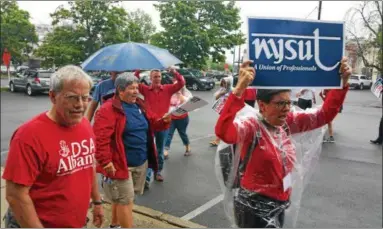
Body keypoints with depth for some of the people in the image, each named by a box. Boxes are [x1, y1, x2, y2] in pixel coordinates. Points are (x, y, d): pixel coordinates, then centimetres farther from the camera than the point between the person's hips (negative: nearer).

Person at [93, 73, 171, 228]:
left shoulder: (139, 106, 9)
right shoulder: (109, 109, -16)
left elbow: (153, 124, 15)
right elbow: (99, 138, -22)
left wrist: (164, 121, -6)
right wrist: (105, 161, -24)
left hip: (141, 162, 8)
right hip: (121, 164, -8)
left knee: (121, 198, 22)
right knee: (126, 200, 1)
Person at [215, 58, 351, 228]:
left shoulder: (286, 123, -2)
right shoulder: (252, 127, -22)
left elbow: (324, 115, 2)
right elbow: (223, 132, -43)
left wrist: (342, 83, -9)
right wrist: (239, 89, -50)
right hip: (255, 208, -7)